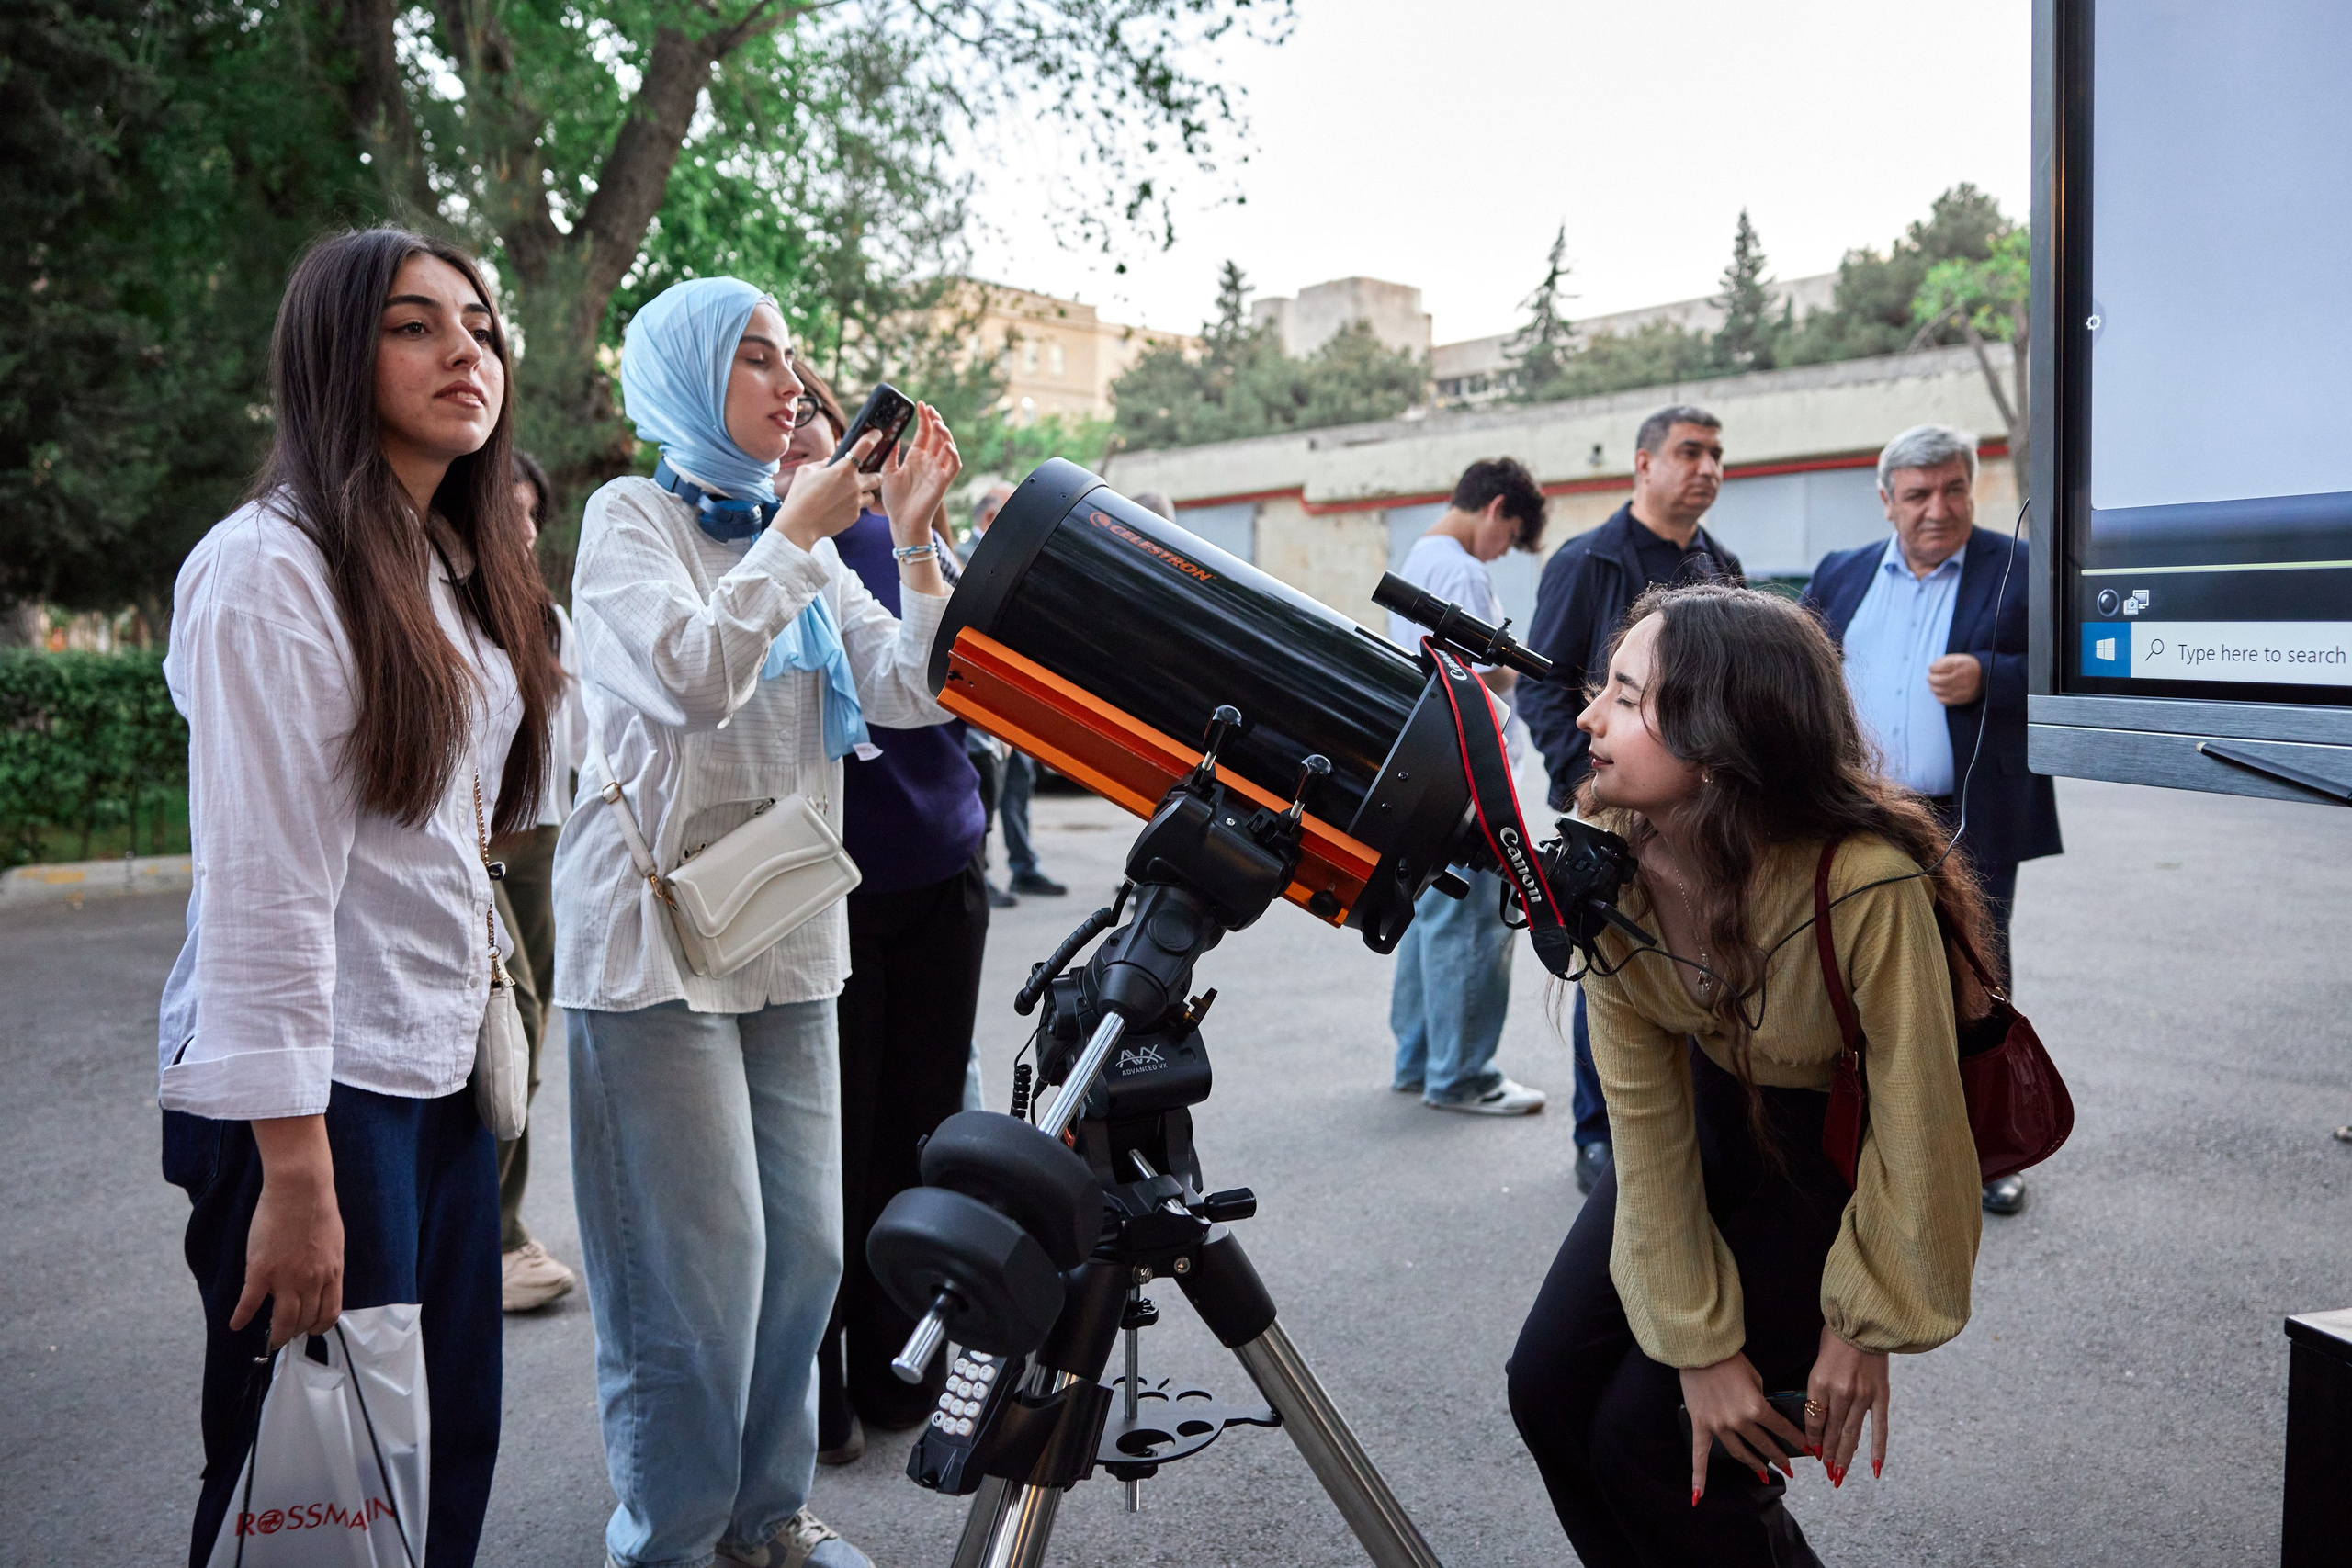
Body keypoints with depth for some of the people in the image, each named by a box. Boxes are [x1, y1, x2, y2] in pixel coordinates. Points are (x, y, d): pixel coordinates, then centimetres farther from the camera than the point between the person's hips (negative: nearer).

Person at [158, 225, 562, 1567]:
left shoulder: (458, 568, 14)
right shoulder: (273, 565, -13)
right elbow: (261, 890, -18)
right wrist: (295, 1174, -20)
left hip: (442, 1066, 8)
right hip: (314, 1089, -8)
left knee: (455, 1443, 15)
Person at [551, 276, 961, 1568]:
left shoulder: (803, 540, 14)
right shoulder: (630, 517, -3)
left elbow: (913, 693, 4)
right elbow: (694, 673, -21)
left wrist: (914, 539, -5)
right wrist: (799, 531, -14)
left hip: (787, 936, 6)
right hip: (657, 938, -6)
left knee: (805, 1242, 10)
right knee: (702, 1257, -3)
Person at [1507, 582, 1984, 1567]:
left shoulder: (1865, 882, -36)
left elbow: (1914, 1126, -23)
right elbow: (1643, 1110, -15)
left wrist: (1866, 1327, -12)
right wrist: (1699, 1339, -13)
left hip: (1855, 1144, -4)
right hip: (1722, 1107, 5)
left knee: (1648, 1433, -8)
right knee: (1550, 1386, -1)